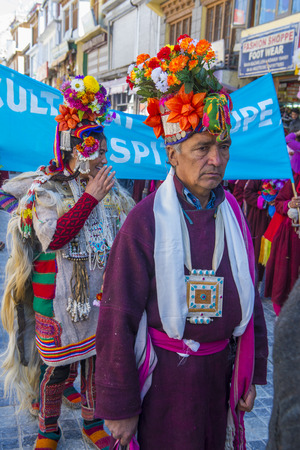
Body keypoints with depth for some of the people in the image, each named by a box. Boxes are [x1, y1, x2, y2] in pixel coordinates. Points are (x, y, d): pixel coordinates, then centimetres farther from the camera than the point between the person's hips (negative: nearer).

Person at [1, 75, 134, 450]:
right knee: (56, 368, 9)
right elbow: (53, 238, -26)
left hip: (101, 296, 4)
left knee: (97, 359, 17)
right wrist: (90, 197, -25)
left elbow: (125, 237, 17)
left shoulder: (111, 190, 6)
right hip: (59, 299, -4)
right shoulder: (45, 191, -9)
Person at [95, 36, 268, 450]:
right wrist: (119, 406, -11)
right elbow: (118, 318, -16)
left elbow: (249, 297, 5)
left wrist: (251, 373, 10)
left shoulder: (232, 213, -4)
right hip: (164, 375, -4)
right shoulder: (145, 221, -19)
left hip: (218, 370, 5)